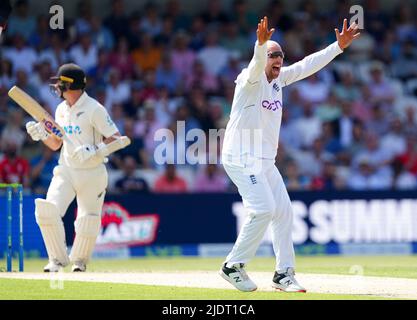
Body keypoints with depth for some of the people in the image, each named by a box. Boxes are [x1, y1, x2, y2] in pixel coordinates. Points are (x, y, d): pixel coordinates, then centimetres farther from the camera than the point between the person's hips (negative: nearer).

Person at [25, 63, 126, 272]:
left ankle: (79, 260, 25)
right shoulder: (61, 109, 10)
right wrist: (40, 134, -2)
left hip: (91, 174, -5)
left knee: (88, 219, 1)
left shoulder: (94, 109, -12)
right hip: (65, 171, 5)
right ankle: (57, 258, -1)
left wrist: (93, 152, -25)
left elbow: (115, 138, -13)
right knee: (47, 210, -13)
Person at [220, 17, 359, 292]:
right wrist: (262, 44, -55)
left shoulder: (279, 79, 11)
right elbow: (257, 64, -34)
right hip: (242, 158, -9)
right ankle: (233, 266, -8)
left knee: (284, 211, 6)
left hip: (266, 161, 9)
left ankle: (284, 274, 15)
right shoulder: (252, 79, -12)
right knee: (263, 209, -18)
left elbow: (308, 65, 14)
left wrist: (339, 46, 9)